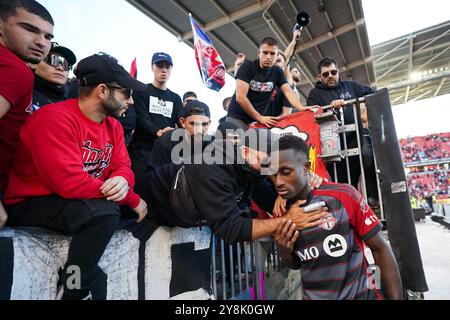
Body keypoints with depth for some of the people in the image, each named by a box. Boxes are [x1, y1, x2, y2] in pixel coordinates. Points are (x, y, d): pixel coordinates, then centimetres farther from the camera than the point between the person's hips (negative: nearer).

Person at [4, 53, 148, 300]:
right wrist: (131, 198, -24)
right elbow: (70, 182, -32)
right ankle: (75, 293, -11)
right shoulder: (55, 119, -22)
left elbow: (122, 165, 2)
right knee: (104, 212, -34)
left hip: (86, 202, 8)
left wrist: (122, 180, -25)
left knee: (146, 206, 3)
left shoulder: (113, 125, 3)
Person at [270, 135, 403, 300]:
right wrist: (283, 252, -17)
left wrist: (396, 297, -9)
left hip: (361, 294, -2)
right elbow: (296, 264, 4)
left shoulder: (344, 197, -21)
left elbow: (380, 249, -10)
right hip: (312, 296, 3)